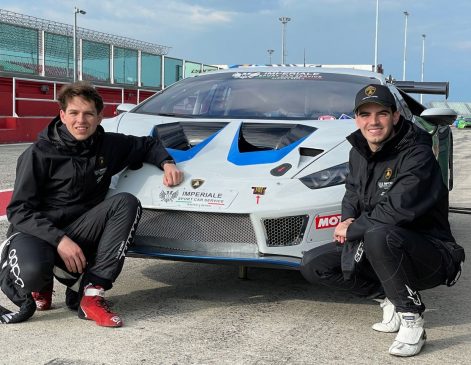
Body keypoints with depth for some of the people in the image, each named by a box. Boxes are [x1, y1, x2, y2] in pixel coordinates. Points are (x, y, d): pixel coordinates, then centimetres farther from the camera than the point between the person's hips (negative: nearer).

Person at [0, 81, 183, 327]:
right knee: (32, 271, -39)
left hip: (78, 230, 4)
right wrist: (59, 240, -26)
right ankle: (39, 284, 4)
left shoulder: (109, 146, 3)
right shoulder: (40, 153, -10)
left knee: (126, 203, -21)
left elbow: (148, 145, 21)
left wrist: (167, 163, -1)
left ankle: (90, 294, -25)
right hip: (35, 232, -4)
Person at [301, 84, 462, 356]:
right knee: (314, 265, -1)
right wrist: (349, 218, -6)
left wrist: (352, 230, -18)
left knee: (379, 236, -40)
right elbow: (353, 191, 17)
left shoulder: (417, 154, -21)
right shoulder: (359, 152, 4)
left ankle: (411, 318, -20)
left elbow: (398, 210, -30)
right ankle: (392, 298, 4)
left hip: (429, 256, -8)